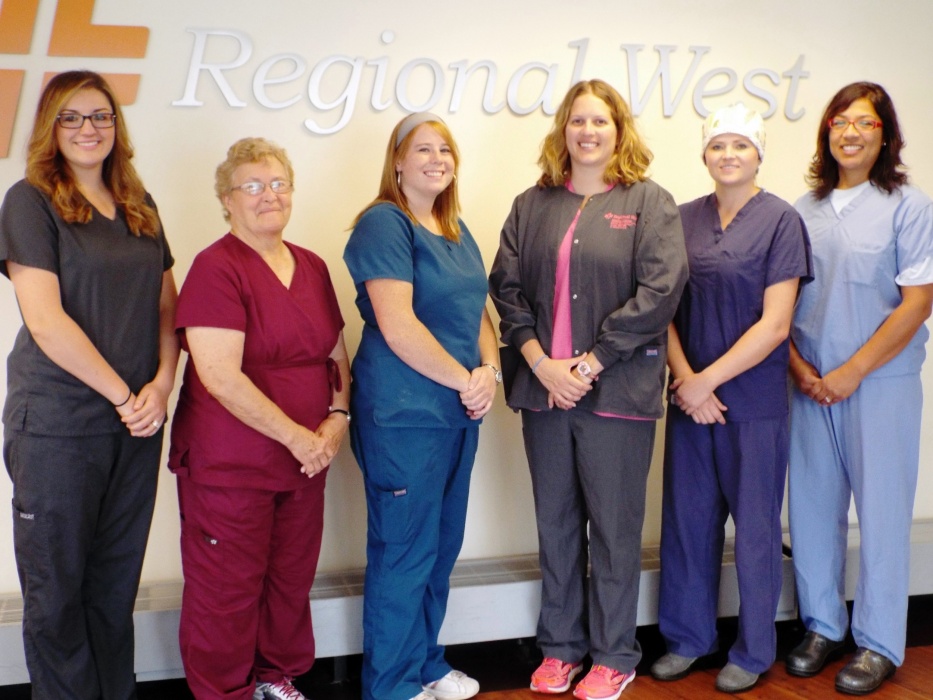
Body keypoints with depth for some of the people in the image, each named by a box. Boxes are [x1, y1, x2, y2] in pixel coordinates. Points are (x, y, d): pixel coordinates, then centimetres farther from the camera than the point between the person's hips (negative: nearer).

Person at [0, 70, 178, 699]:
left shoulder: (139, 207, 12)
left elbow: (167, 306, 12)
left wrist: (161, 386, -4)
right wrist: (124, 394, -11)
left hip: (137, 423, 5)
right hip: (57, 426, -5)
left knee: (118, 581, 13)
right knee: (57, 587, 5)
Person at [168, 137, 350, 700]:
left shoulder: (312, 267, 10)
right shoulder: (216, 268, -12)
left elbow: (337, 354, 16)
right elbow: (221, 378, -19)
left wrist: (339, 416, -2)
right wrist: (297, 436, -17)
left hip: (305, 460, 6)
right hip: (229, 462, -6)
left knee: (292, 579, 15)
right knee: (229, 589, 4)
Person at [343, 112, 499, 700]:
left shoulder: (456, 230, 14)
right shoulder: (384, 224, -11)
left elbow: (476, 309, 16)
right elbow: (396, 325, -19)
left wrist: (489, 371, -3)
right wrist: (465, 380, -14)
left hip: (459, 410, 8)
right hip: (404, 413, -8)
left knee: (443, 545, 16)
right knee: (405, 551, 1)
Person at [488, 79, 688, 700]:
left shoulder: (649, 202, 0)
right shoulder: (532, 206, 11)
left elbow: (660, 289, -10)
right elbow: (507, 287, 5)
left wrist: (590, 364, -14)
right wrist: (540, 360, -9)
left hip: (617, 392, -3)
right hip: (544, 388, 4)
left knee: (615, 528, 6)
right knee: (556, 525, 13)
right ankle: (561, 647, 27)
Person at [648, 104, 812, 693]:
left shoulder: (780, 220, -6)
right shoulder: (686, 219, 6)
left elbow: (775, 323, -12)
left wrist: (707, 380, -14)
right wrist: (684, 379, -10)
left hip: (754, 399, -4)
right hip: (690, 396, 4)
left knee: (755, 524, 7)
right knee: (688, 518, 10)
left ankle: (754, 650, 23)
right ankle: (688, 638, 27)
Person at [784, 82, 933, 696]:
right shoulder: (805, 211, 8)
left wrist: (852, 371, -13)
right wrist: (799, 366, -4)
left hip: (880, 381, -4)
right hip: (810, 385, 4)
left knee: (881, 511, 3)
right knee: (811, 505, 8)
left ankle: (880, 644, 17)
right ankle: (823, 625, 26)